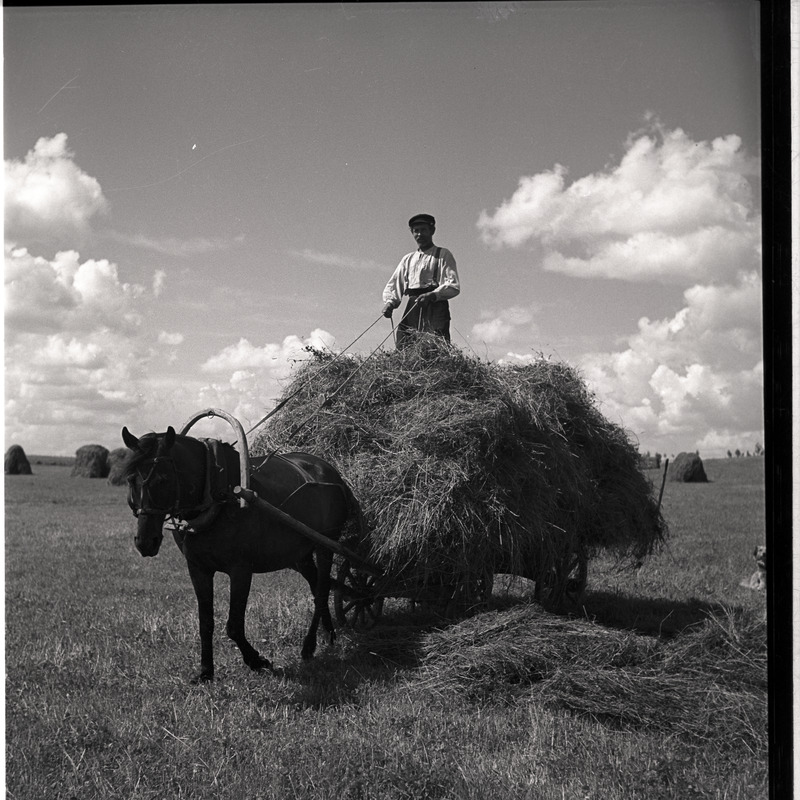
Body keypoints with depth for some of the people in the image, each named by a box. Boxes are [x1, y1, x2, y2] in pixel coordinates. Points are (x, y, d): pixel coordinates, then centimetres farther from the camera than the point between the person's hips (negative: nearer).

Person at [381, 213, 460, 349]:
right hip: (412, 310, 4)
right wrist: (389, 302, -2)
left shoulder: (443, 255, 11)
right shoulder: (407, 259, 26)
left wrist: (432, 295, -18)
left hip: (435, 308, -4)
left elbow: (454, 286, -1)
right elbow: (392, 286, 21)